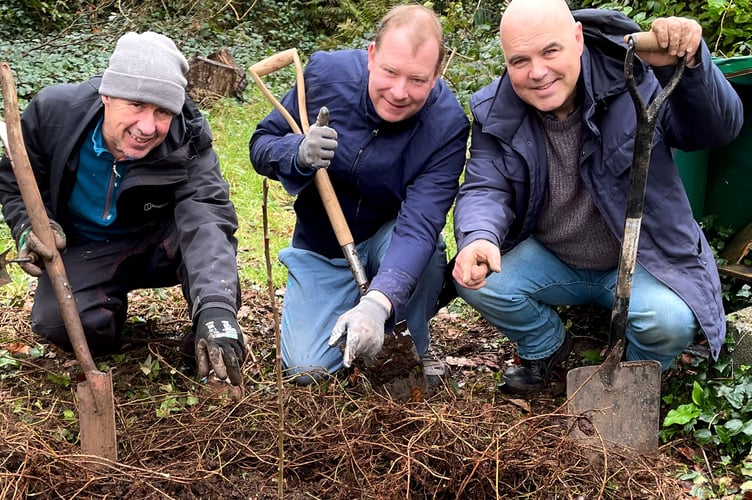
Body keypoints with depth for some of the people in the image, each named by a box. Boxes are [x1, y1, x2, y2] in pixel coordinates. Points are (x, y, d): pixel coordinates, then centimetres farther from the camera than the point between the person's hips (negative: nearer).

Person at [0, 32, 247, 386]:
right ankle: (113, 299, 8)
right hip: (83, 248, 1)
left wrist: (215, 309, -57)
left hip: (158, 245, -1)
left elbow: (208, 219, -40)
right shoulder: (52, 112, -22)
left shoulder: (188, 141, -25)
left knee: (203, 214, -33)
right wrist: (30, 226, -27)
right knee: (63, 324, -28)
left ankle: (215, 325, -10)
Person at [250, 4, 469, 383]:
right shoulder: (326, 73, -20)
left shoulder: (447, 125, -26)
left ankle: (421, 347, -5)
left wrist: (377, 303, -52)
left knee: (426, 247, -36)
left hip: (387, 239, -1)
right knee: (306, 368, -10)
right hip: (321, 249, 2)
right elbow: (260, 145, -9)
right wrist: (299, 154, -34)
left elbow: (419, 225, -36)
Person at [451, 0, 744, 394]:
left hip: (639, 261, -2)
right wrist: (478, 238, -41)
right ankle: (545, 347, 13)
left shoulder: (635, 77, -19)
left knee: (671, 323, -31)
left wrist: (688, 66, -42)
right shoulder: (496, 113, -10)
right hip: (550, 262, 3)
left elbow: (719, 130, -21)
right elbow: (485, 189, -16)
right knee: (476, 281, -20)